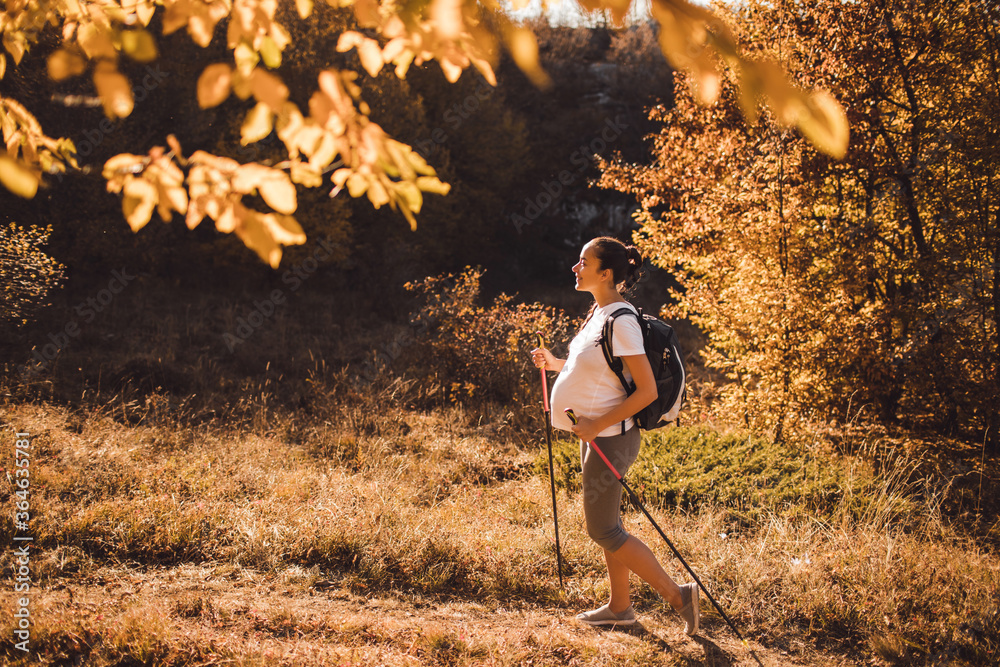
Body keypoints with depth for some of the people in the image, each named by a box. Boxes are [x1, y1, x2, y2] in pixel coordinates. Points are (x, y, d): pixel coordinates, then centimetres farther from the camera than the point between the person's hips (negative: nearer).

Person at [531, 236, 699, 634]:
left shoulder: (620, 322, -20)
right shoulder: (598, 313, 9)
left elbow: (647, 391, -22)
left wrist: (598, 425, -23)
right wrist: (555, 364, 14)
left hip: (610, 438, -10)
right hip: (594, 436, 10)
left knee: (603, 531, -3)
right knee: (606, 525, 17)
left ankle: (677, 594, 6)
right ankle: (620, 607, 29)